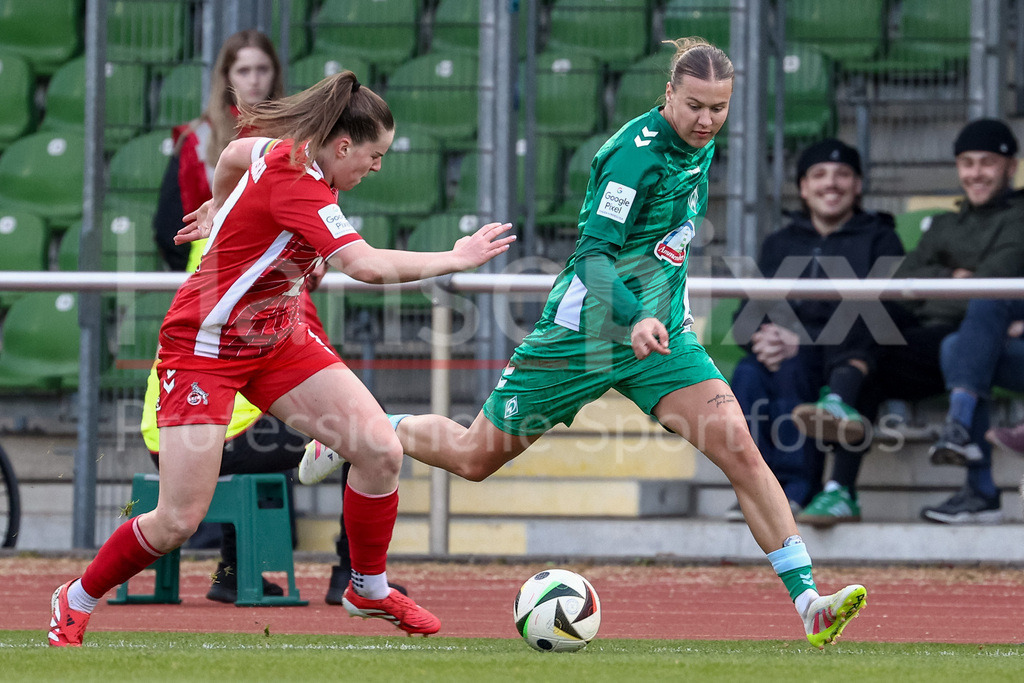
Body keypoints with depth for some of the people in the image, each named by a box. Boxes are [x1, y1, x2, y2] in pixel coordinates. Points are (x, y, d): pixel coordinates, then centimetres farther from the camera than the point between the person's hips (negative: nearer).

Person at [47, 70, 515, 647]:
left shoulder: (289, 150, -4)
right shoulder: (297, 187, -30)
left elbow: (233, 154, 18)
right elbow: (367, 265, -39)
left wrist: (221, 209, 37)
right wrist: (456, 259, -29)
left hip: (279, 340, 9)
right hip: (205, 348, -9)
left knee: (382, 451, -6)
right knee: (178, 522, -7)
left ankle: (369, 589, 14)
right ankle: (77, 601, 17)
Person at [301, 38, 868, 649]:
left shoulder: (699, 147, 3)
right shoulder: (637, 151, -21)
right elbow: (594, 253, -27)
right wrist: (634, 319, -42)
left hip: (659, 332, 6)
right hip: (585, 334, -6)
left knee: (739, 448, -15)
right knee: (475, 458, 9)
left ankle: (807, 601, -17)